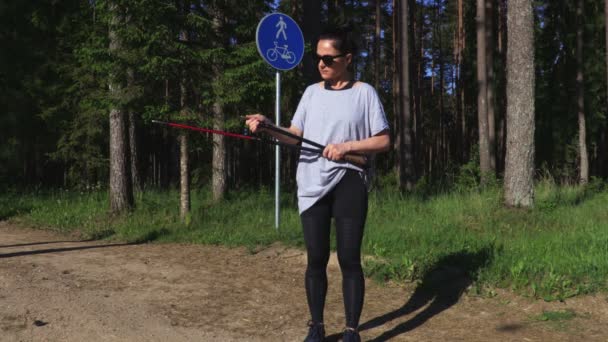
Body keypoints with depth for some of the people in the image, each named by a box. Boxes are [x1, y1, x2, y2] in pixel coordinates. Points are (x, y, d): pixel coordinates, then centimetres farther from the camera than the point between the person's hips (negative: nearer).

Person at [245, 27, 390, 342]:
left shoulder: (364, 93, 0)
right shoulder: (312, 92, 11)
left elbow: (383, 141, -2)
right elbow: (295, 135, 8)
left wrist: (347, 146, -15)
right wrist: (267, 126, -9)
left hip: (348, 183, -3)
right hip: (312, 184, 3)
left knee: (349, 259, -2)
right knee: (316, 259, 6)